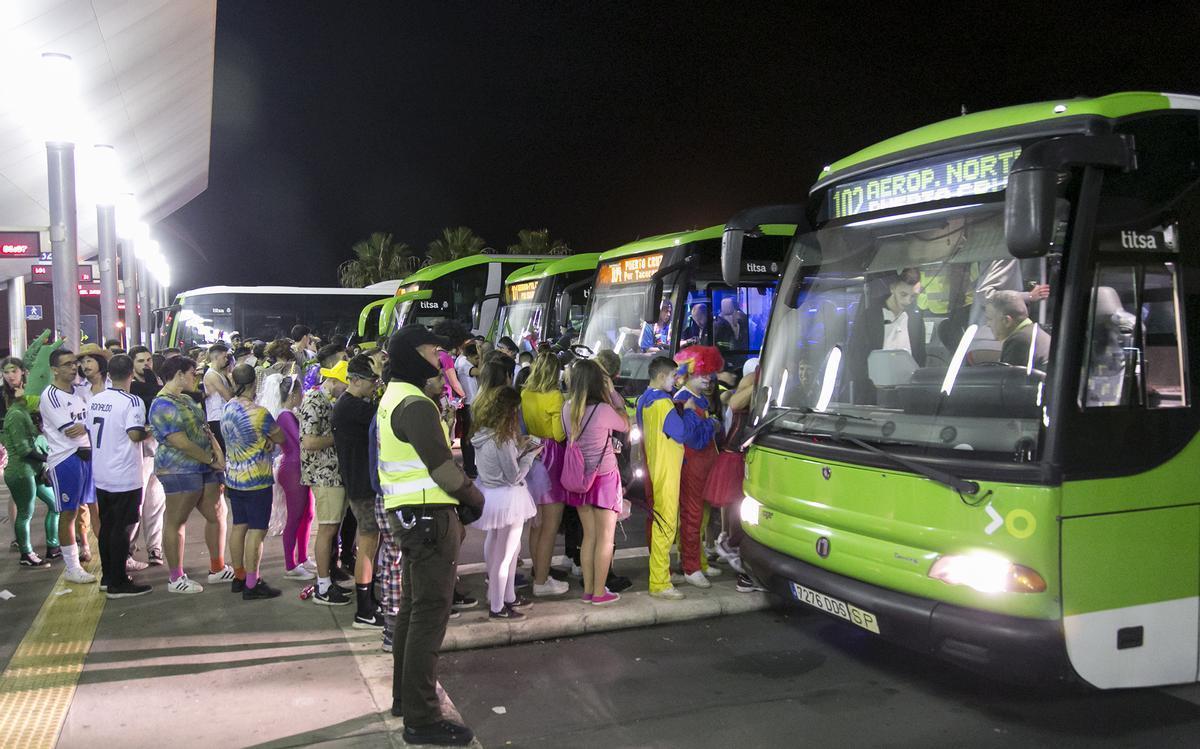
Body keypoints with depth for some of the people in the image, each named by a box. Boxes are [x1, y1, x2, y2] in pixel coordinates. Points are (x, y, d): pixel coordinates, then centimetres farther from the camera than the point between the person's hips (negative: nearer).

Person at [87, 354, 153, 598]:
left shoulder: (95, 400, 7)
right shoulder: (131, 401, -15)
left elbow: (90, 432, 13)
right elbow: (135, 434, -25)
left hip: (100, 475, 7)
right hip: (124, 476, -7)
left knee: (106, 526, 16)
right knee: (121, 528, -1)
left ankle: (107, 577, 25)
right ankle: (118, 583, 5)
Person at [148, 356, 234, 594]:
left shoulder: (186, 400, 16)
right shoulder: (163, 405, -14)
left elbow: (205, 429, 12)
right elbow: (181, 442, -20)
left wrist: (219, 454, -3)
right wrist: (211, 459, -12)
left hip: (204, 469, 10)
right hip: (180, 471, -10)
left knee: (217, 514, 12)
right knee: (176, 522, 1)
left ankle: (217, 569, 24)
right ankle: (176, 579, 11)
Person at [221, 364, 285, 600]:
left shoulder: (227, 408, 2)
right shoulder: (258, 412, -21)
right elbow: (280, 438, -11)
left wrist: (265, 439, -3)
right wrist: (269, 438, 10)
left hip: (233, 478, 8)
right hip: (256, 480, -8)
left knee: (239, 526, 15)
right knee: (256, 531, -2)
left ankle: (239, 577, 24)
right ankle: (252, 585, 1)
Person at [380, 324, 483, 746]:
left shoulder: (395, 396, 14)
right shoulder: (415, 404, -18)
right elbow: (442, 466, -19)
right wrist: (475, 499, -6)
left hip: (408, 514, 11)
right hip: (429, 516, -11)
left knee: (412, 607, 19)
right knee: (430, 615, -5)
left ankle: (405, 696, 32)